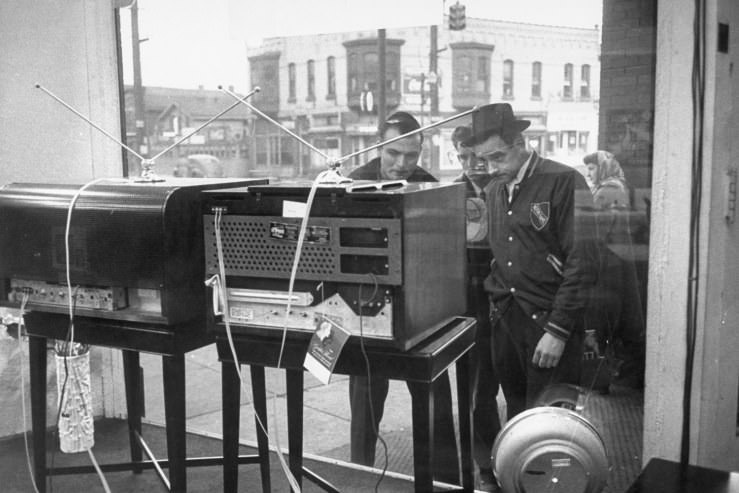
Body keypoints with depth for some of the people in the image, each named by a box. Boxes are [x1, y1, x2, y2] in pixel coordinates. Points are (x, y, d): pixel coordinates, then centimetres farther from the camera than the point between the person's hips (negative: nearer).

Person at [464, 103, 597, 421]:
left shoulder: (564, 181, -9)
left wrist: (558, 331, -15)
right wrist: (495, 304, 6)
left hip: (550, 321, -6)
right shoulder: (494, 189, 12)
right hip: (504, 321, 6)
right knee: (515, 413, 12)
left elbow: (581, 260, -13)